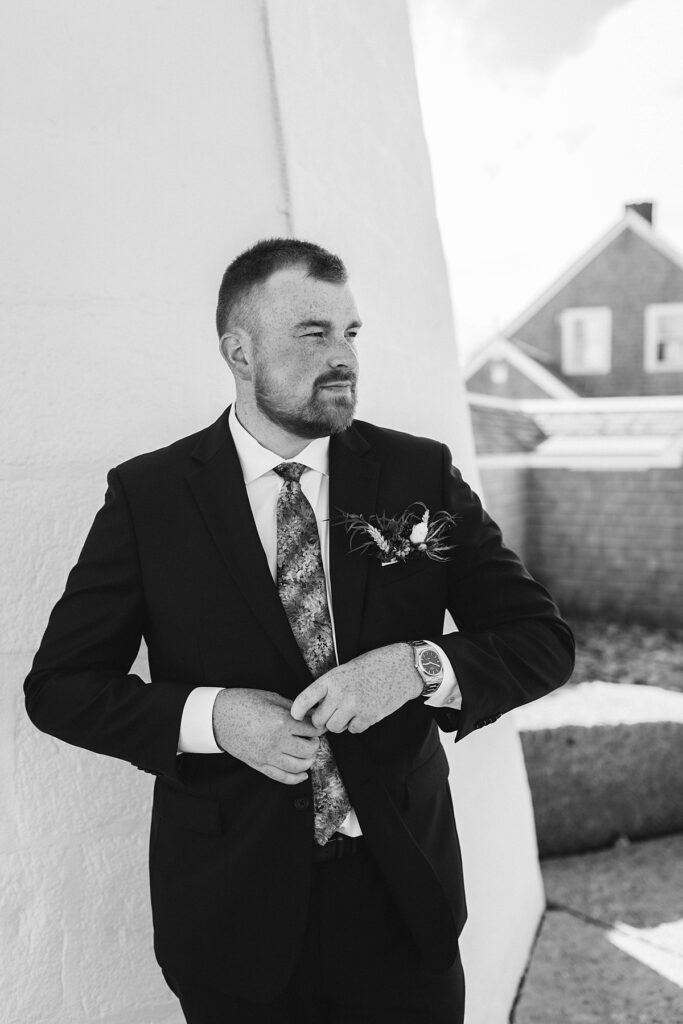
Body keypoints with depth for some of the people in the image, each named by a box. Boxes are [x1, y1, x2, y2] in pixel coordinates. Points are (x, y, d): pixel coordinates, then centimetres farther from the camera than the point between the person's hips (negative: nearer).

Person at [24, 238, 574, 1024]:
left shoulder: (420, 474, -4)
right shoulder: (148, 494, -7)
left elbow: (543, 640, -4)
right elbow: (59, 684, -5)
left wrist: (418, 666, -23)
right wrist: (209, 717, -21)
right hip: (235, 910, -1)